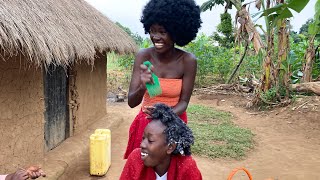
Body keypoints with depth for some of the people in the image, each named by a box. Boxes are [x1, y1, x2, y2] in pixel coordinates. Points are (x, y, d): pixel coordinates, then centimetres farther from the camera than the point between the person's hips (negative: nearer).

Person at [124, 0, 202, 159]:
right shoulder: (143, 56, -13)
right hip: (146, 122, 1)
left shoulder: (188, 60, -15)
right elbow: (131, 102, -14)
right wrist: (142, 87, -35)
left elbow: (183, 102, -8)